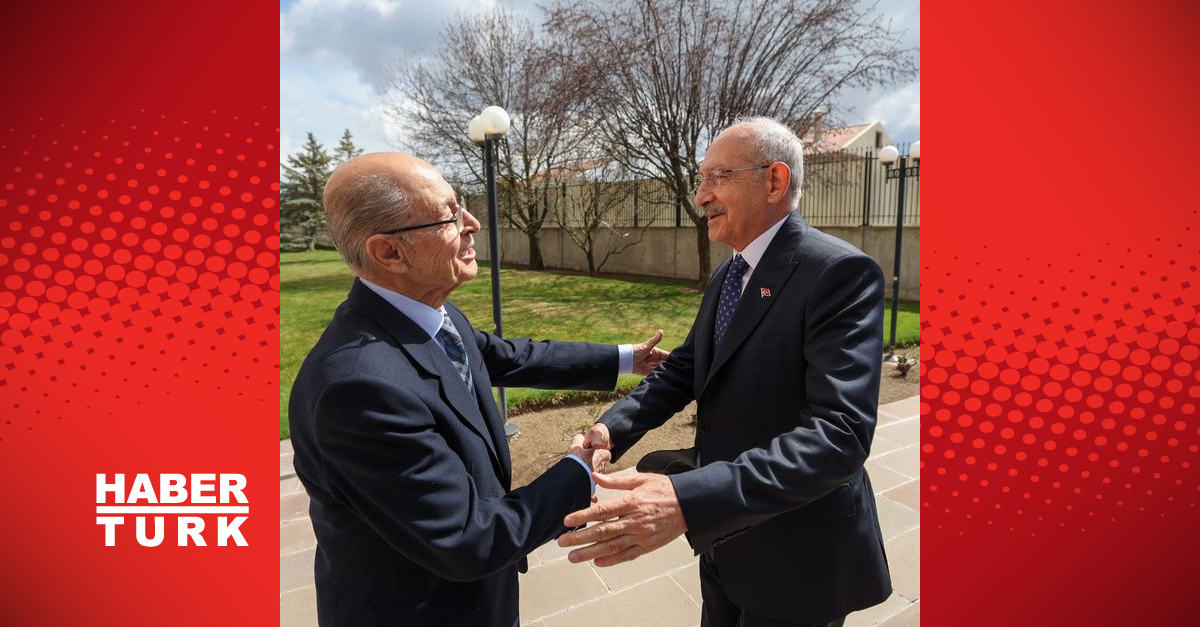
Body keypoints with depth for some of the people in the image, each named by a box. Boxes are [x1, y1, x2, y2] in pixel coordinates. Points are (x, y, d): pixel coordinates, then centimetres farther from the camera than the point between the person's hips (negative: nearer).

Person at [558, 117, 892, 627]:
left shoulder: (839, 272, -23)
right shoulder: (729, 274, 5)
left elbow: (840, 433, -32)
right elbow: (686, 366, 6)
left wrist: (686, 501, -42)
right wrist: (613, 427, -12)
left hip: (795, 558, -7)